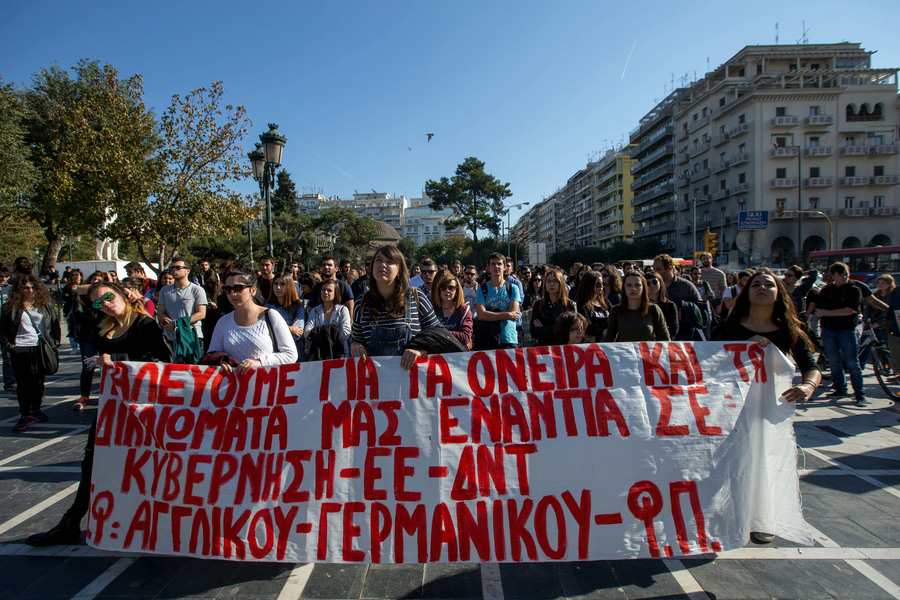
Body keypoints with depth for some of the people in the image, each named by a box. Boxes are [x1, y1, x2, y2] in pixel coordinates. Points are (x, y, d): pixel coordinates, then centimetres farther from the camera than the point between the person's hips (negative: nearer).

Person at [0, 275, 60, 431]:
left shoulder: (46, 306, 8)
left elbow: (55, 324, 12)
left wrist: (55, 342, 2)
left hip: (42, 348, 2)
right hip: (21, 349, -2)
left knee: (39, 380, 9)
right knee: (23, 382, 0)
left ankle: (36, 410, 25)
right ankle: (25, 415, 6)